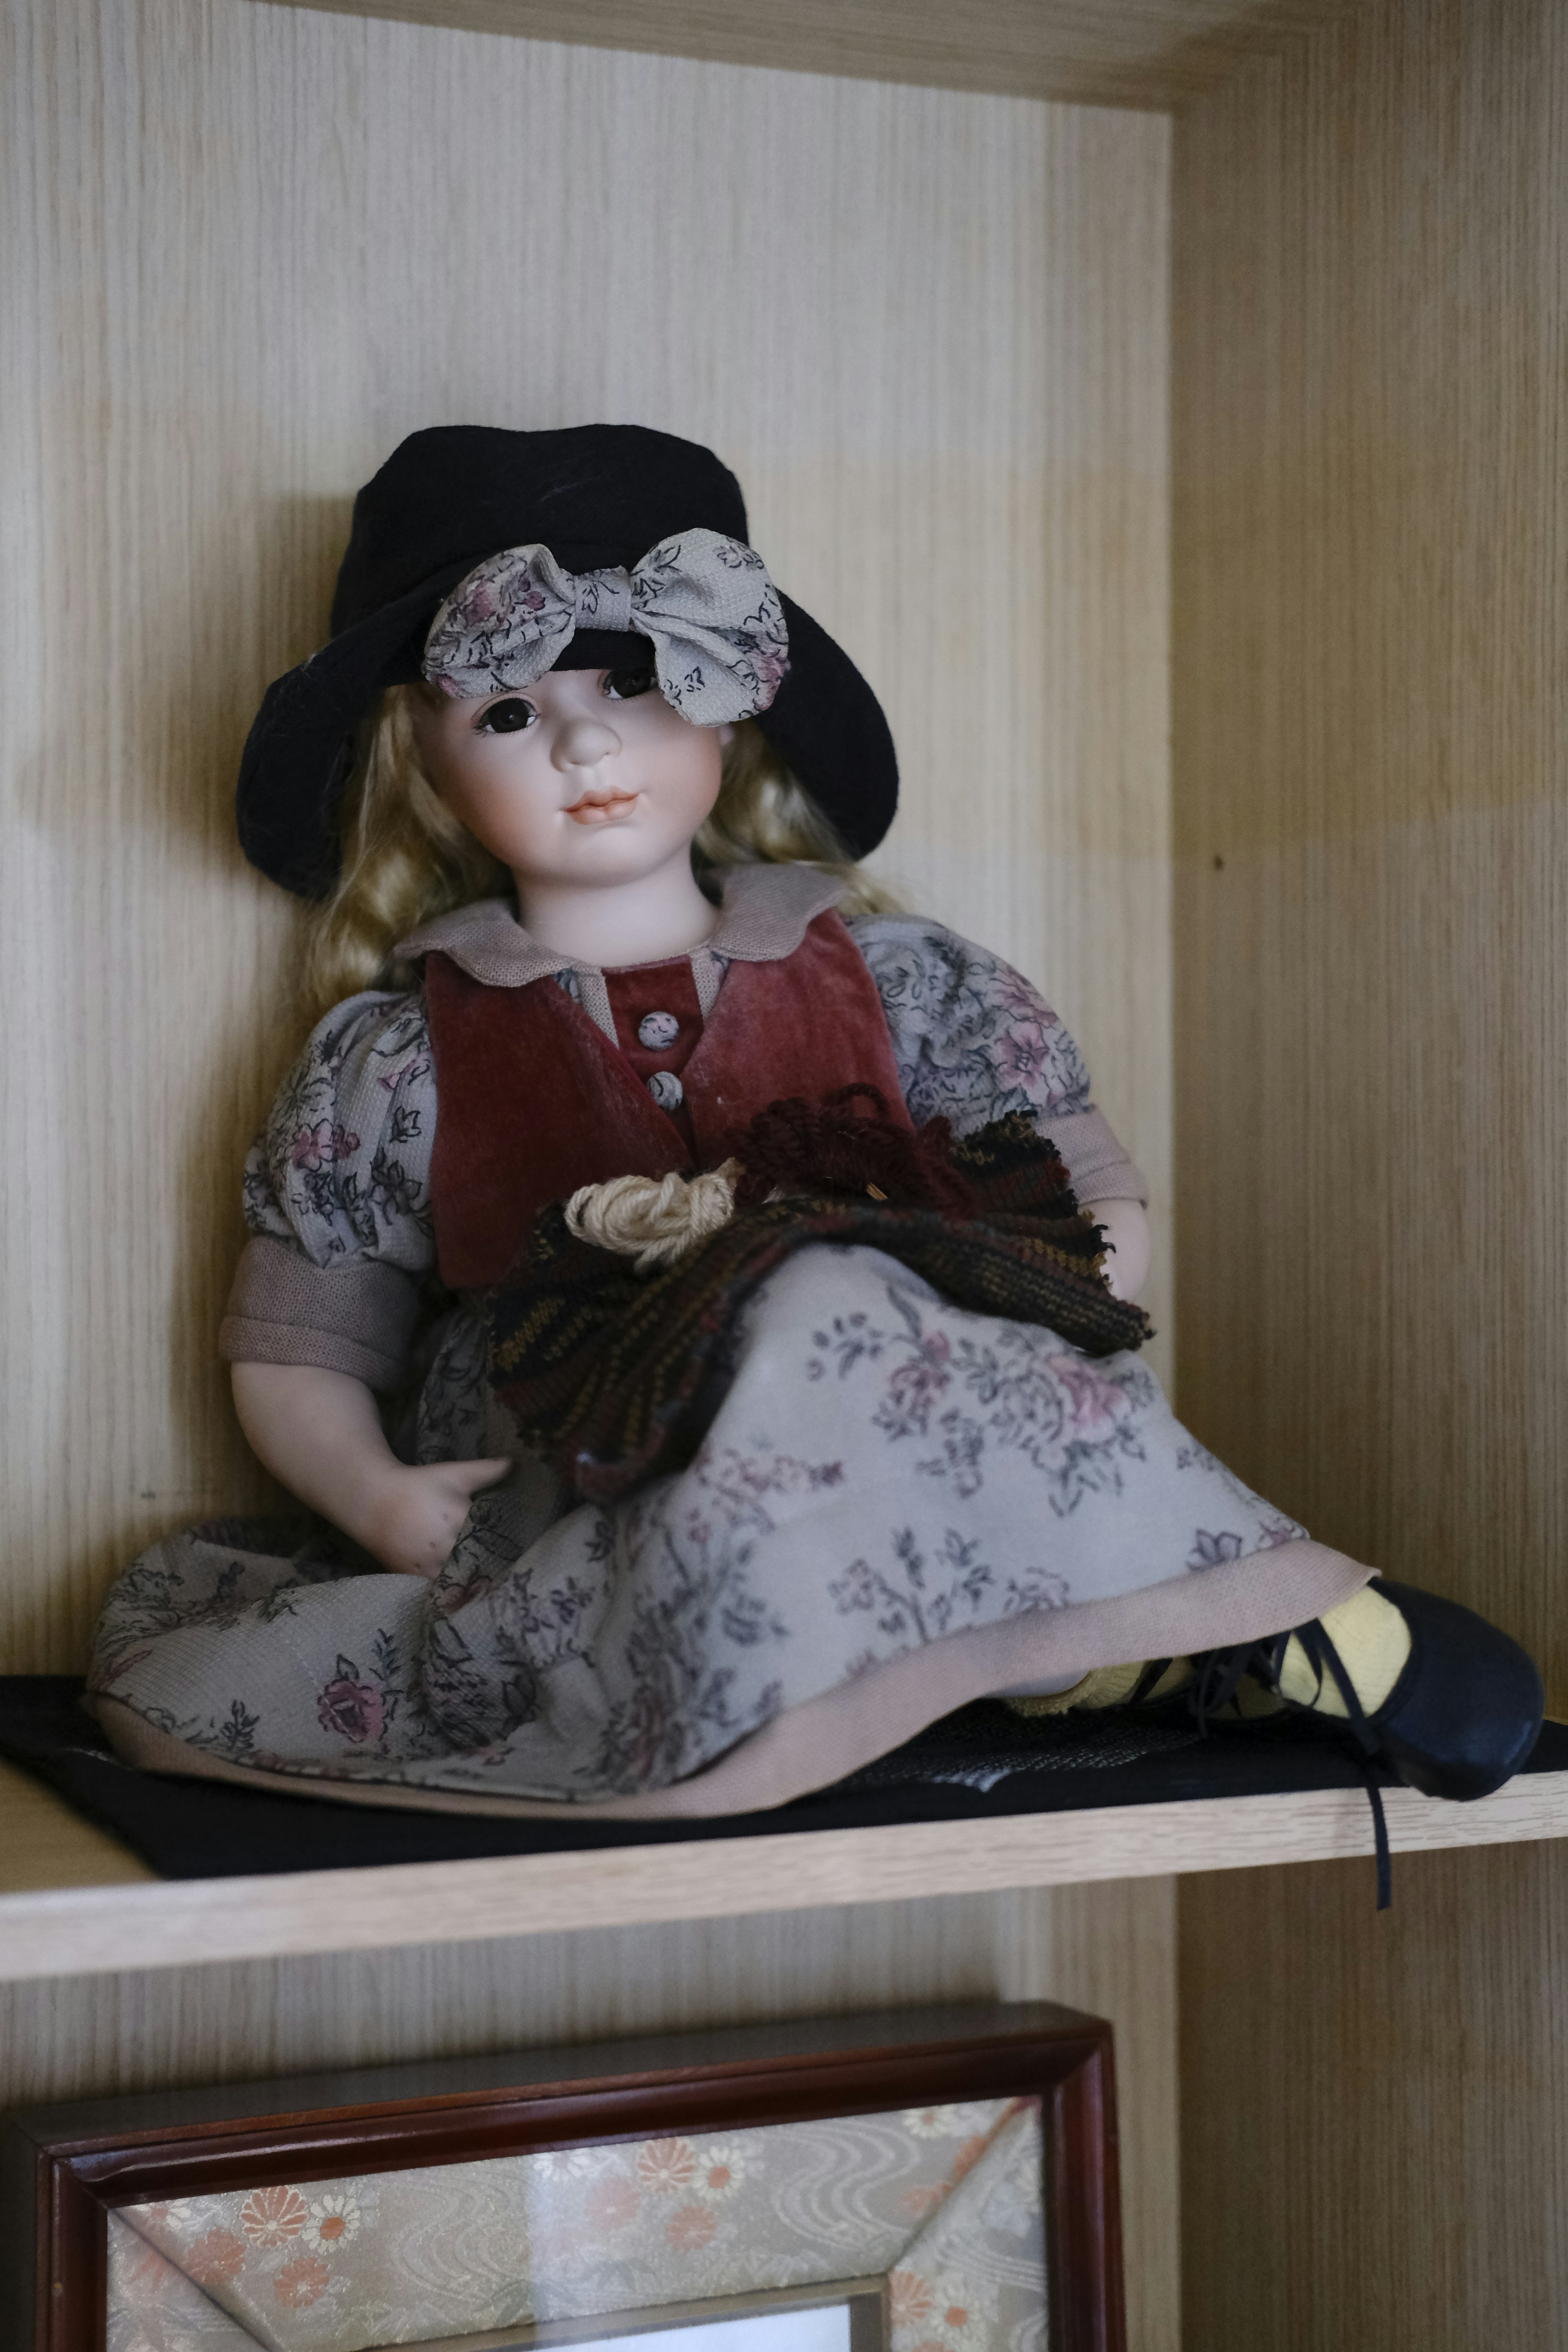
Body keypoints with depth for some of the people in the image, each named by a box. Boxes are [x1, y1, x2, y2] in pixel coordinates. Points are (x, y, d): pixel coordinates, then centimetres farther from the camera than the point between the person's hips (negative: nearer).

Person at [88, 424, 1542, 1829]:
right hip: (555, 1511, 2)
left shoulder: (890, 980, 12)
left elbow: (1101, 1215, 12)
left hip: (889, 1469, -2)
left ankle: (1303, 1618, -28)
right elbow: (296, 1349, 15)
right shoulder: (400, 1058, 11)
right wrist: (380, 1499, -6)